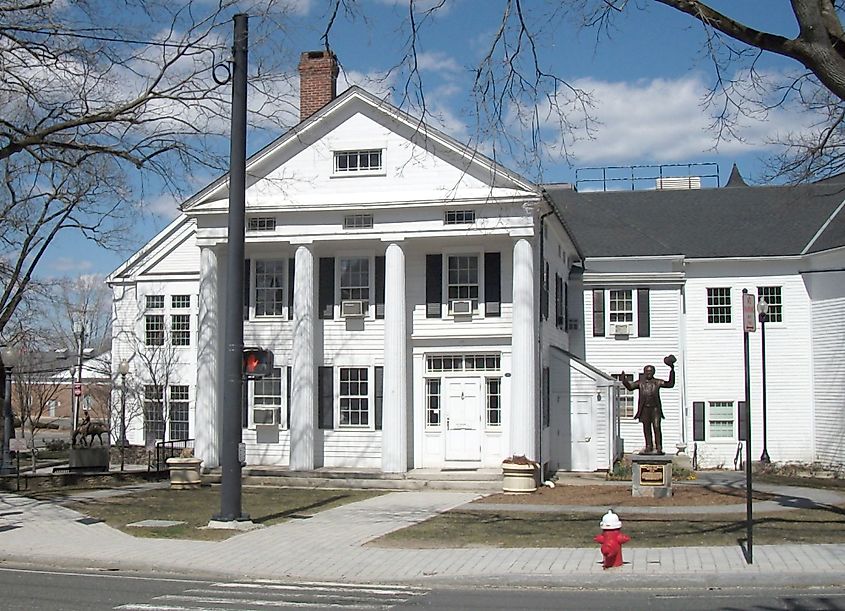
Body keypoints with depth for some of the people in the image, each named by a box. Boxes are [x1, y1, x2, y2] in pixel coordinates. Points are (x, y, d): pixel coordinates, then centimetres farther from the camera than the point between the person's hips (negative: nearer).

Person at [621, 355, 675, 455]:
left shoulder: (657, 382, 6)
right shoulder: (640, 382, 11)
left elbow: (670, 384, 4)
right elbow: (630, 386, 8)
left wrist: (672, 371, -4)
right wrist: (624, 380, -9)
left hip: (655, 408, -2)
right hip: (645, 408, 2)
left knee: (656, 427, -8)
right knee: (646, 429, 6)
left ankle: (659, 447, -5)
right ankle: (649, 446, 14)